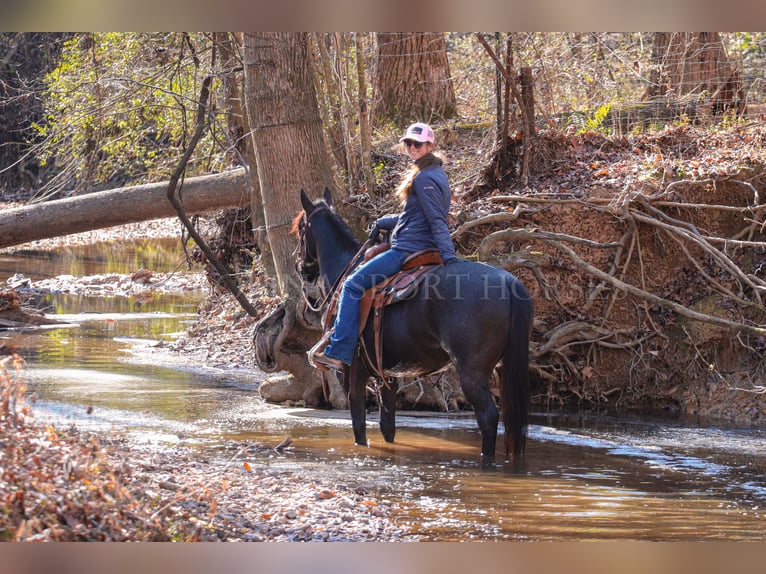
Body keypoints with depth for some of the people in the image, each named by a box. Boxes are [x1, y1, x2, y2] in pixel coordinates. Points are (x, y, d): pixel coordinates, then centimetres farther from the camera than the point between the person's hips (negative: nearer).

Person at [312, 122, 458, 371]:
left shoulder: (424, 179, -15)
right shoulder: (435, 175, 17)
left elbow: (436, 220, -24)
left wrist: (449, 256, -31)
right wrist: (384, 223, 26)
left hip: (408, 249, -11)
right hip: (423, 250, 11)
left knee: (353, 285, -13)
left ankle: (339, 352, -20)